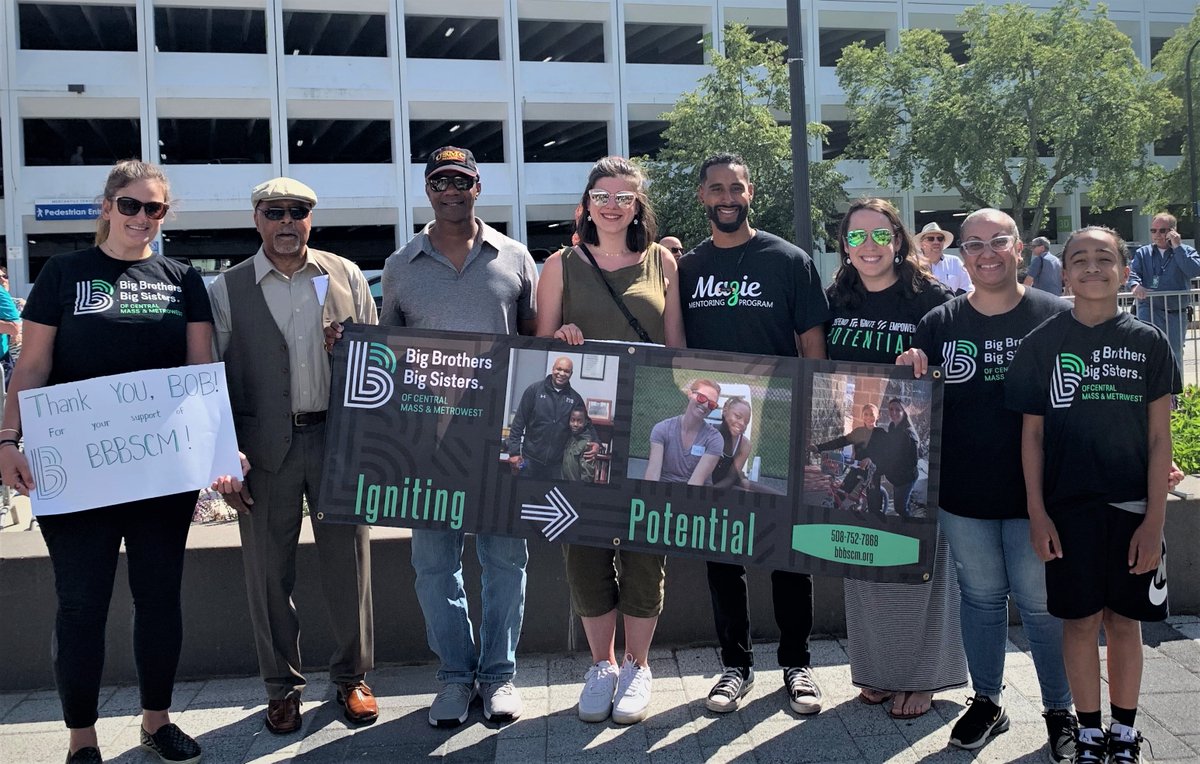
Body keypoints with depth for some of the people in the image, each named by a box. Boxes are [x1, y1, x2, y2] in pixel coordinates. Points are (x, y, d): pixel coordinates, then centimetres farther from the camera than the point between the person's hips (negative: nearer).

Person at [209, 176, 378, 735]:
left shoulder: (346, 275, 6)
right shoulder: (227, 290, 3)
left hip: (342, 439, 1)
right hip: (265, 448, 0)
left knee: (349, 563, 7)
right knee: (269, 571, 8)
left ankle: (352, 676, 24)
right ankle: (282, 685, 24)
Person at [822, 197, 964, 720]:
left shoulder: (930, 299, -7)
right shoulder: (836, 300, 6)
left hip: (913, 448, -4)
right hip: (853, 449, 4)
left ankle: (919, 677, 19)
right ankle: (878, 670, 26)